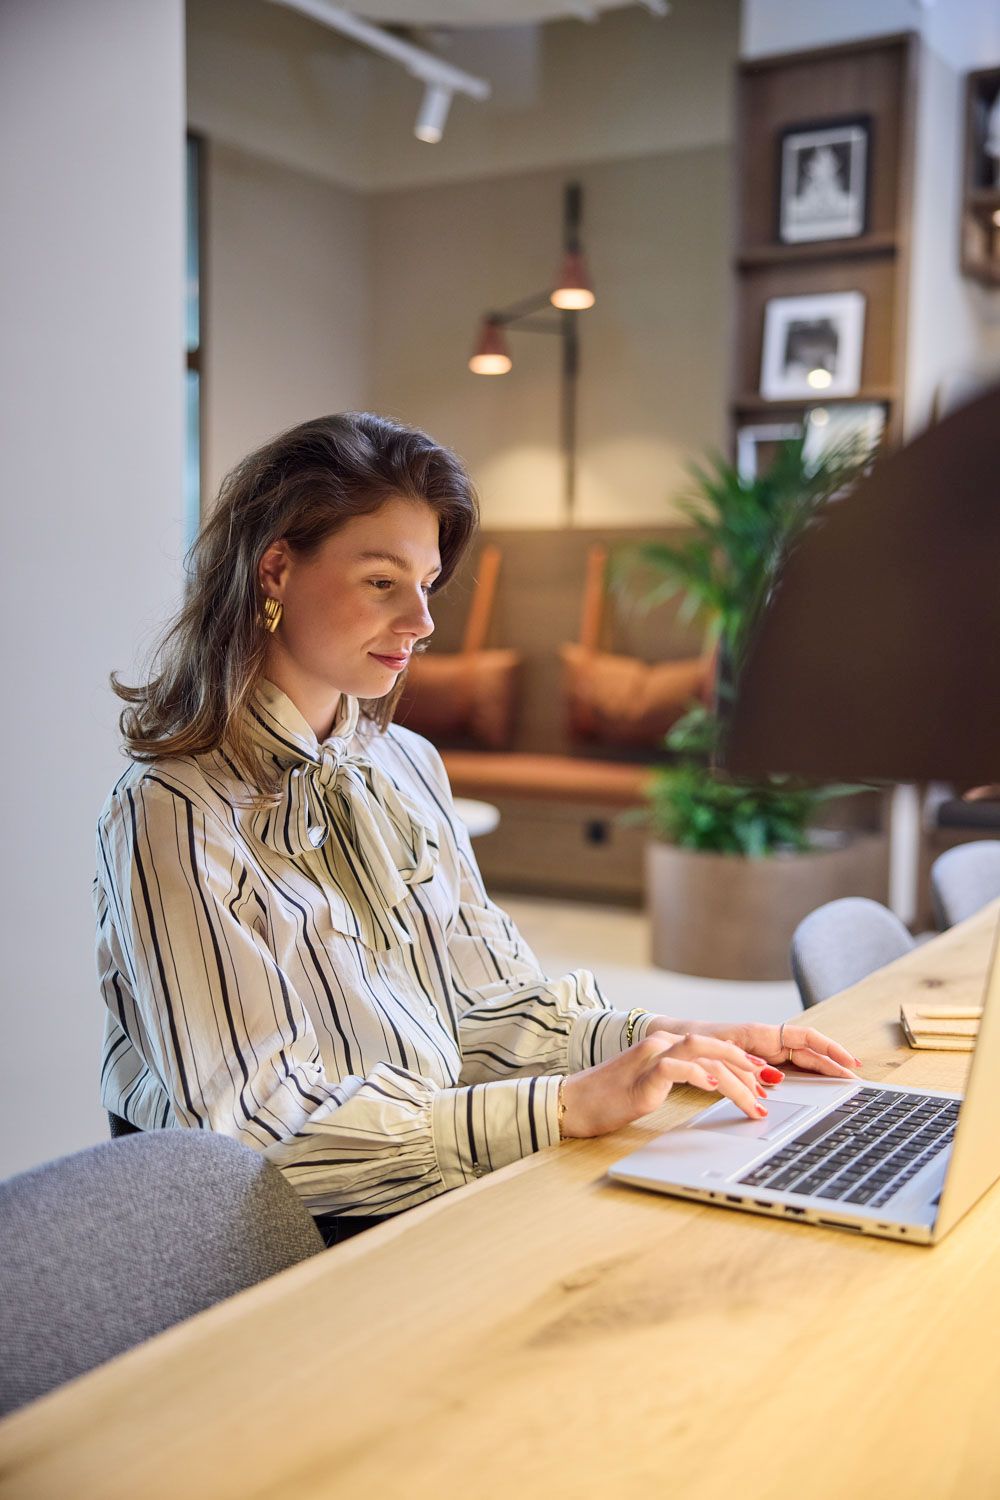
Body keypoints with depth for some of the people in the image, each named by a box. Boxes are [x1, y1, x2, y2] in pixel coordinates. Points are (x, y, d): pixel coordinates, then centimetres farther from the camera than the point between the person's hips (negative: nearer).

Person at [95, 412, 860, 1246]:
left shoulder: (407, 767, 10)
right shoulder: (176, 815, -13)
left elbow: (484, 1006, 12)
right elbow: (258, 1123, -20)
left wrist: (665, 1041, -5)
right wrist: (564, 1107, -25)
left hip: (462, 1189, 7)